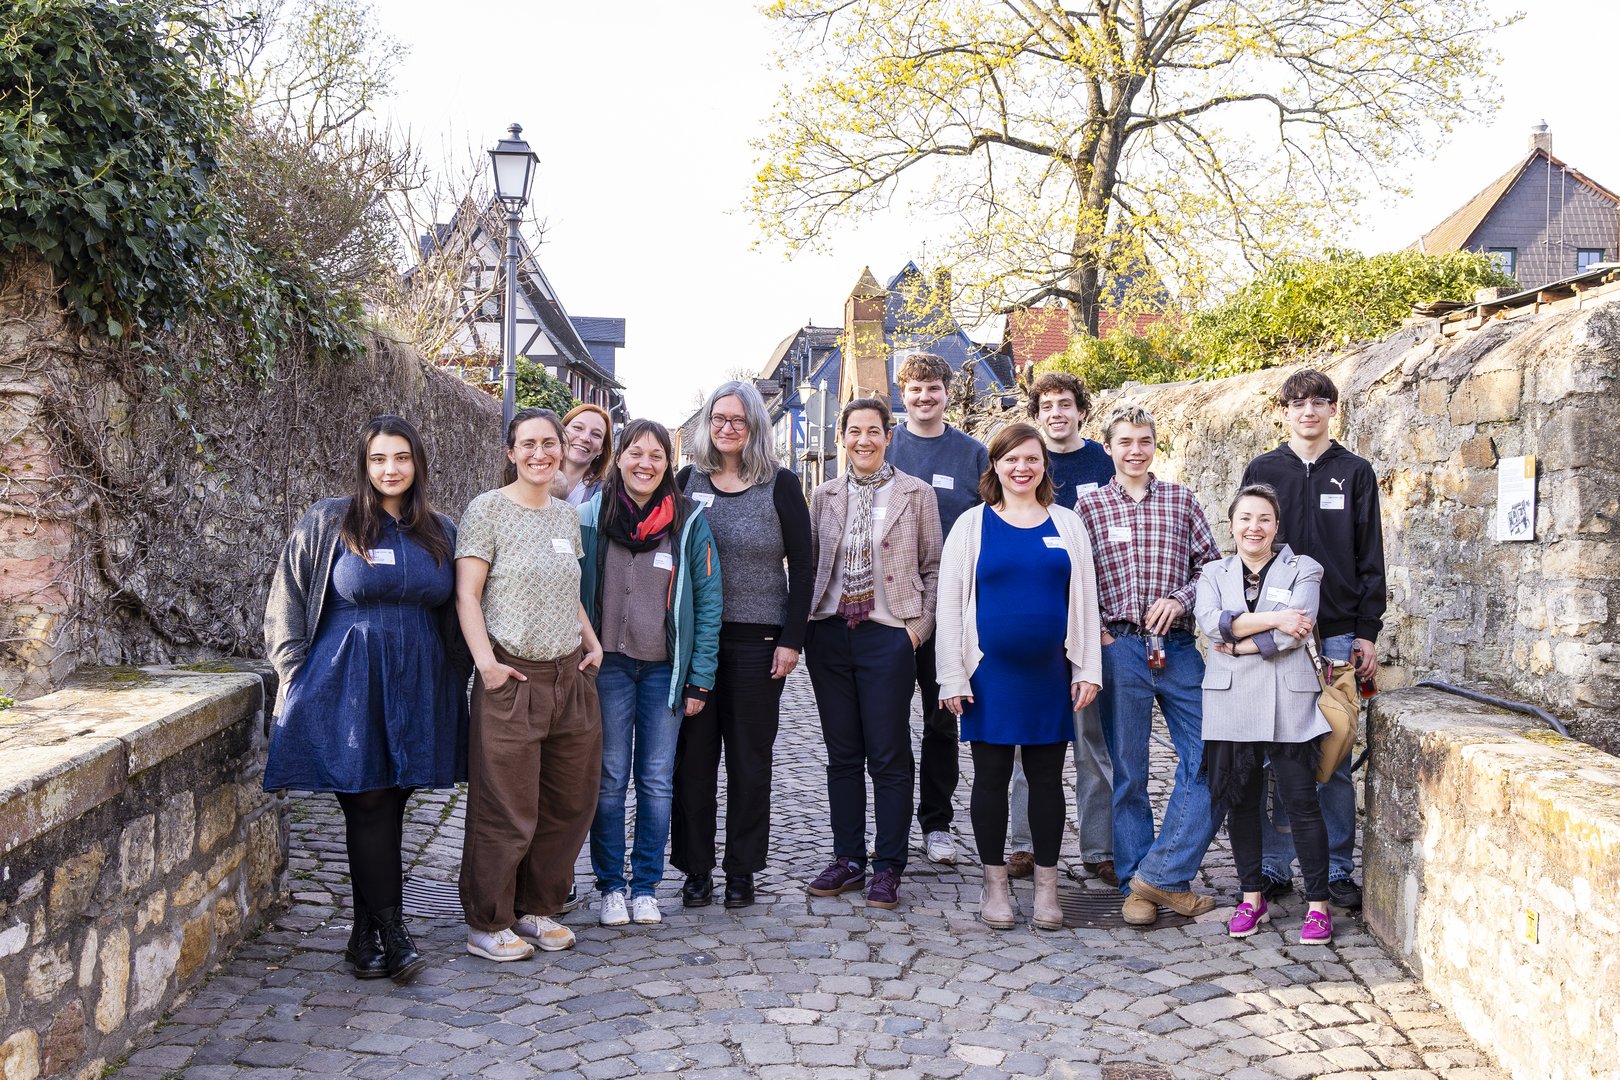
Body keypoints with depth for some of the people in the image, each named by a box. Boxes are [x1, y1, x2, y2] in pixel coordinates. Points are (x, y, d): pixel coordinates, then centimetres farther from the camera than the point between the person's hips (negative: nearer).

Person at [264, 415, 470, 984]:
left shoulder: (441, 533, 10)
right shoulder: (327, 524, 0)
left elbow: (456, 615, 18)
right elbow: (285, 603, 4)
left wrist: (456, 676, 11)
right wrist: (299, 674, -1)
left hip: (419, 690, 3)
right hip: (348, 687, -3)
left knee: (390, 806, 6)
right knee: (369, 804, -6)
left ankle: (366, 935, 17)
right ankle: (390, 933, 1)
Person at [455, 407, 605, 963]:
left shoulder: (567, 515, 13)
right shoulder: (487, 509, -5)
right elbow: (467, 594, -9)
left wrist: (592, 642, 10)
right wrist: (485, 659, -19)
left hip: (570, 677, 6)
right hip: (511, 679, -6)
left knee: (568, 803, 11)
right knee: (507, 811, -2)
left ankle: (536, 908, 27)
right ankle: (487, 924, 15)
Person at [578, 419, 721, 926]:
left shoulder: (689, 520, 0)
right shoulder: (590, 515, 0)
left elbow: (707, 600, 0)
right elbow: (573, 593, 3)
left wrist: (701, 677, -5)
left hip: (665, 668, 0)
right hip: (608, 664, 0)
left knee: (657, 781, 5)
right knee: (610, 778, 4)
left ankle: (646, 886, 17)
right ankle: (609, 885, 16)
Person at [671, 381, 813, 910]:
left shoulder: (780, 485, 0)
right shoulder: (688, 480, 6)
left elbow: (802, 566, 0)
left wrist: (791, 639, -6)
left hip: (757, 641, -2)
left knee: (750, 757, 6)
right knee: (694, 755, 5)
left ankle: (741, 871, 17)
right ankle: (695, 869, 16)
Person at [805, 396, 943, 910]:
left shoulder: (916, 494, 2)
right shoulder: (823, 496, 10)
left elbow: (933, 567, 4)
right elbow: (810, 562, 13)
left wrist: (919, 624, -5)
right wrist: (806, 620, 3)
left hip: (887, 635, -3)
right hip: (829, 634, 3)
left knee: (888, 757, -1)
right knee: (842, 754, 9)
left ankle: (888, 868, 9)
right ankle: (848, 858, 19)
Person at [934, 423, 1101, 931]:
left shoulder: (1067, 524, 8)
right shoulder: (972, 524, 2)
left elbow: (1085, 600, 9)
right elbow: (949, 603, 0)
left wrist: (1088, 670, 3)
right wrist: (953, 678, -5)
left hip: (1049, 674, 2)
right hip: (990, 674, -1)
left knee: (1047, 779, 8)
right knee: (991, 778, 6)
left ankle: (1046, 887, 19)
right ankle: (994, 884, 18)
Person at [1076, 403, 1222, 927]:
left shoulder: (1182, 500, 10)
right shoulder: (1088, 505, 6)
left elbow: (1210, 563, 10)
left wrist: (1180, 598, -7)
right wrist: (1092, 632, -7)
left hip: (1179, 646, 2)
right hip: (1120, 648, -2)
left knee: (1208, 761, -3)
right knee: (1127, 772, 5)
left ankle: (1160, 875, 8)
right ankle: (1136, 885, 17)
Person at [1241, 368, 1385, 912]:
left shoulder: (1356, 472, 8)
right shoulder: (1262, 471, 8)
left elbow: (1370, 558, 7)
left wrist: (1367, 633, 0)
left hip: (1338, 634, 0)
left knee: (1335, 757, 3)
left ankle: (1337, 869, 14)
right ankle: (1276, 867, 13)